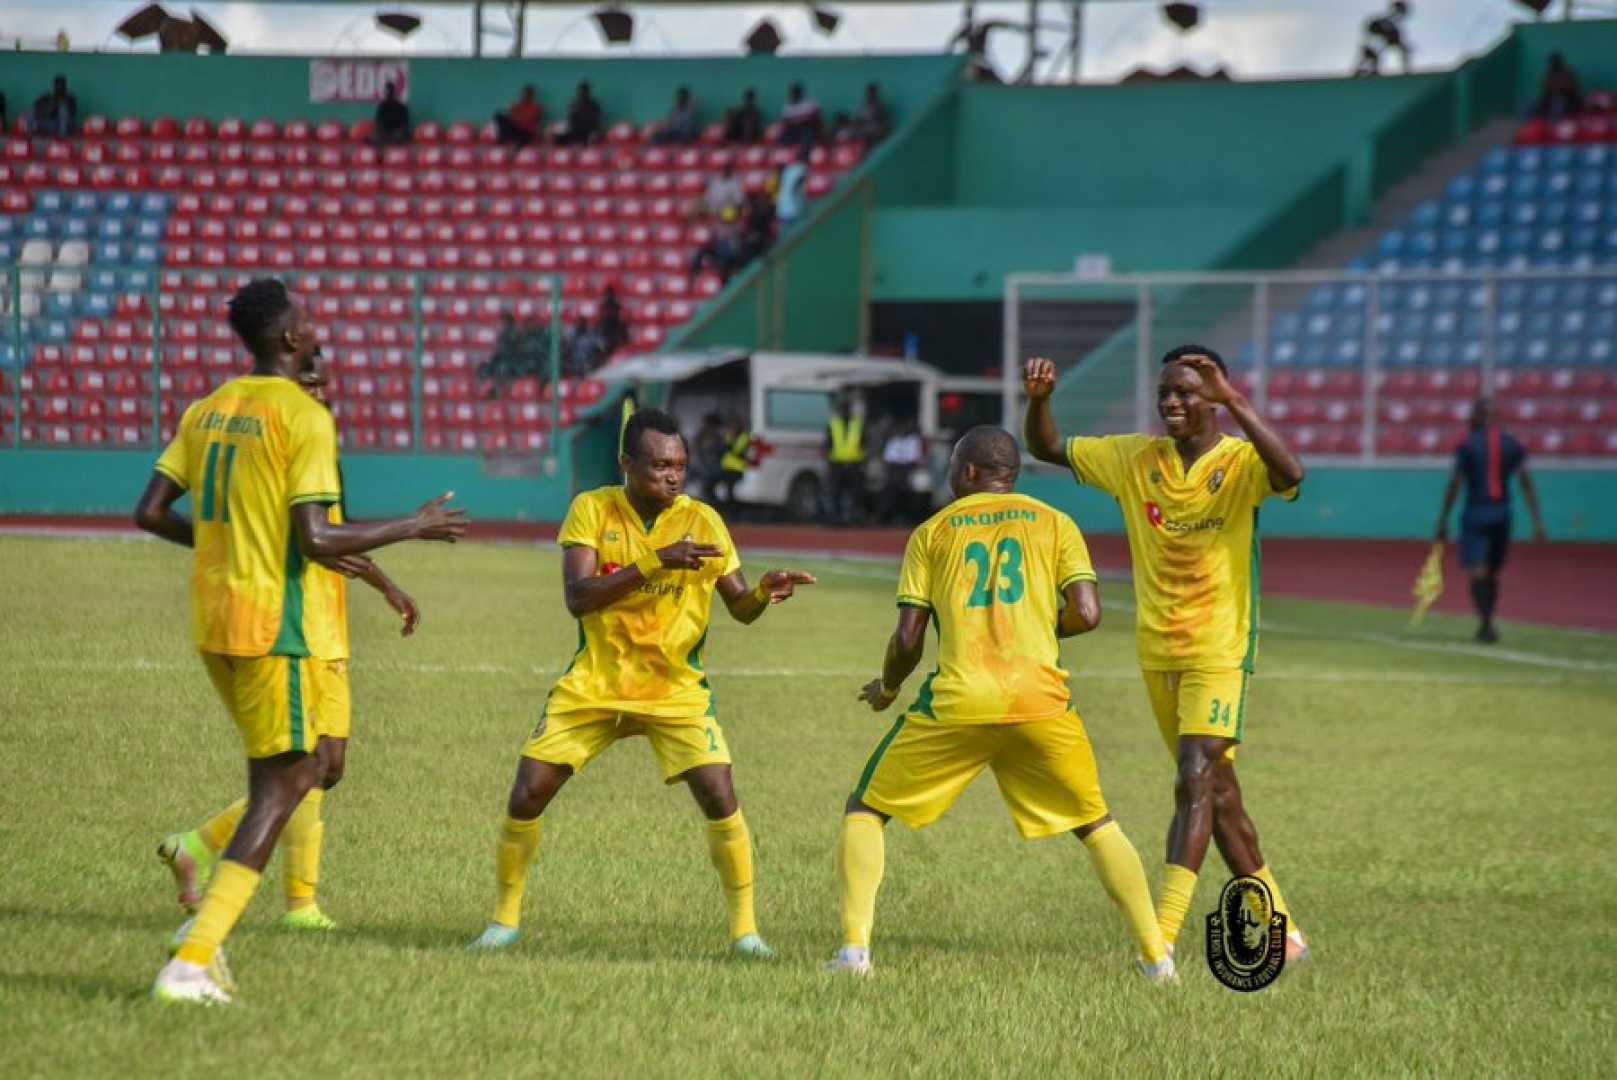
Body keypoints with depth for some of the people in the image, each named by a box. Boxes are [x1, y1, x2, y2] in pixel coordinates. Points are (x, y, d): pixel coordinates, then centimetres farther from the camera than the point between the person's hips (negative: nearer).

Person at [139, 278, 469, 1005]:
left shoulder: (207, 412, 10)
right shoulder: (303, 418, -13)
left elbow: (150, 514, 9)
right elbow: (315, 538, -19)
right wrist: (412, 528, -8)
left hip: (214, 622, 8)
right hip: (280, 627, -8)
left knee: (294, 773, 21)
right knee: (280, 791, -3)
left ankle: (208, 925, 10)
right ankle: (191, 962, -11)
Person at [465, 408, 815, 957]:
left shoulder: (701, 520, -7)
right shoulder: (592, 510, -9)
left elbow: (739, 608, -1)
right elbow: (577, 597, -22)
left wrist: (764, 592, -25)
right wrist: (654, 563, -32)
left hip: (676, 690, 0)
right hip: (594, 684, 0)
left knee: (719, 797, -17)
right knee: (526, 797, -4)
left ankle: (744, 928, -4)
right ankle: (505, 919, 16)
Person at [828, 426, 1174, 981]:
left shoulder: (932, 533, 11)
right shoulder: (1054, 523, 13)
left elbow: (908, 639, 5)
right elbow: (1086, 613, 0)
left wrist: (885, 689, 25)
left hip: (957, 703, -1)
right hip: (1039, 701, 1)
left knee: (864, 811, 13)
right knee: (1096, 825, 19)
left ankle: (855, 947, -4)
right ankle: (1155, 954, 9)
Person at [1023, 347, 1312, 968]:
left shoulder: (1240, 463, -10)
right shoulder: (1135, 459, 4)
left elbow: (1290, 474, -33)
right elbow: (1047, 449, 10)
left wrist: (1233, 403, -38)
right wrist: (1038, 400, -10)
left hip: (1220, 653, -6)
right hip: (1158, 653, 6)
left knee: (1195, 781, -18)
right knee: (1217, 792, 11)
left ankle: (1162, 937, -22)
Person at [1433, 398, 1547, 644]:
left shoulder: (1468, 445, -6)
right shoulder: (1512, 444, 5)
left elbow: (1454, 484, -8)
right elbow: (1527, 483, 0)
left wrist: (1442, 522, -4)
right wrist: (1537, 520, 0)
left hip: (1476, 513, -4)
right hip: (1502, 513, 4)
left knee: (1478, 572, -6)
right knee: (1492, 573, 18)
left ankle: (1486, 621, -23)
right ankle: (1486, 625, 24)